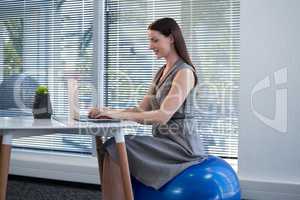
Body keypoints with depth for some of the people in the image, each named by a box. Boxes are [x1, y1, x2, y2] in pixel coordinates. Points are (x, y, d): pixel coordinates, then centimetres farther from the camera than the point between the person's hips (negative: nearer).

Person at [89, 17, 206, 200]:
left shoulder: (184, 72, -12)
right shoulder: (161, 72, 15)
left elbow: (163, 115, -22)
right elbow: (142, 109, 10)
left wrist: (118, 115, -25)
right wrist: (111, 112, -6)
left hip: (181, 144, -8)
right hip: (165, 142, 8)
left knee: (117, 149, -19)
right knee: (115, 147, -10)